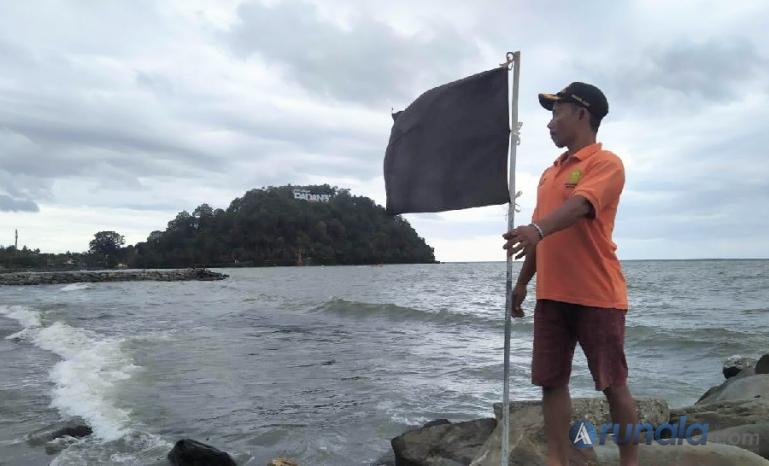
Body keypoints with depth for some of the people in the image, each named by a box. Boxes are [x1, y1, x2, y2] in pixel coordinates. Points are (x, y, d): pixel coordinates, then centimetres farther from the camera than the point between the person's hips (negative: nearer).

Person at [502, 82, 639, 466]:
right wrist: (523, 282, 20)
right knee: (552, 380, 6)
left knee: (613, 384, 4)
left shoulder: (605, 163, -5)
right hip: (552, 295, 7)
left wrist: (537, 228, -43)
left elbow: (579, 206, -25)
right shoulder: (550, 172, 18)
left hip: (598, 295, -7)